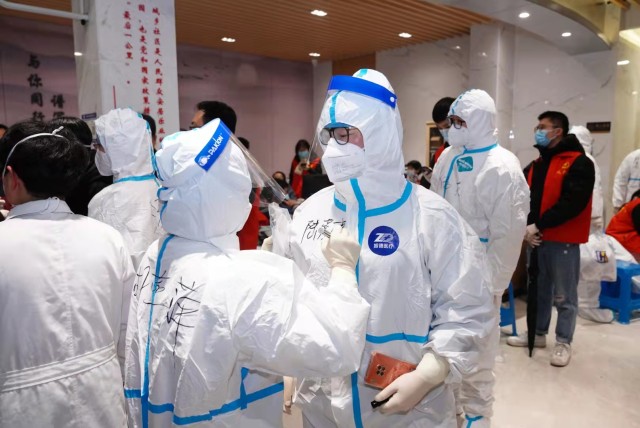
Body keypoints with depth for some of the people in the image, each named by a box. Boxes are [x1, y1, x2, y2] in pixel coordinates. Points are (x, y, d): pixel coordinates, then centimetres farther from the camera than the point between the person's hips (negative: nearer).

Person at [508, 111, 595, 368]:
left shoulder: (579, 163, -7)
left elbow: (572, 202, -18)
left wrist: (539, 225, -18)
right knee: (538, 289, 16)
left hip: (563, 241, -6)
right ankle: (538, 334, 30)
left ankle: (563, 343, 17)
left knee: (564, 296, 3)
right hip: (535, 238, 7)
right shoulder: (535, 165, 15)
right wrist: (527, 227, -8)